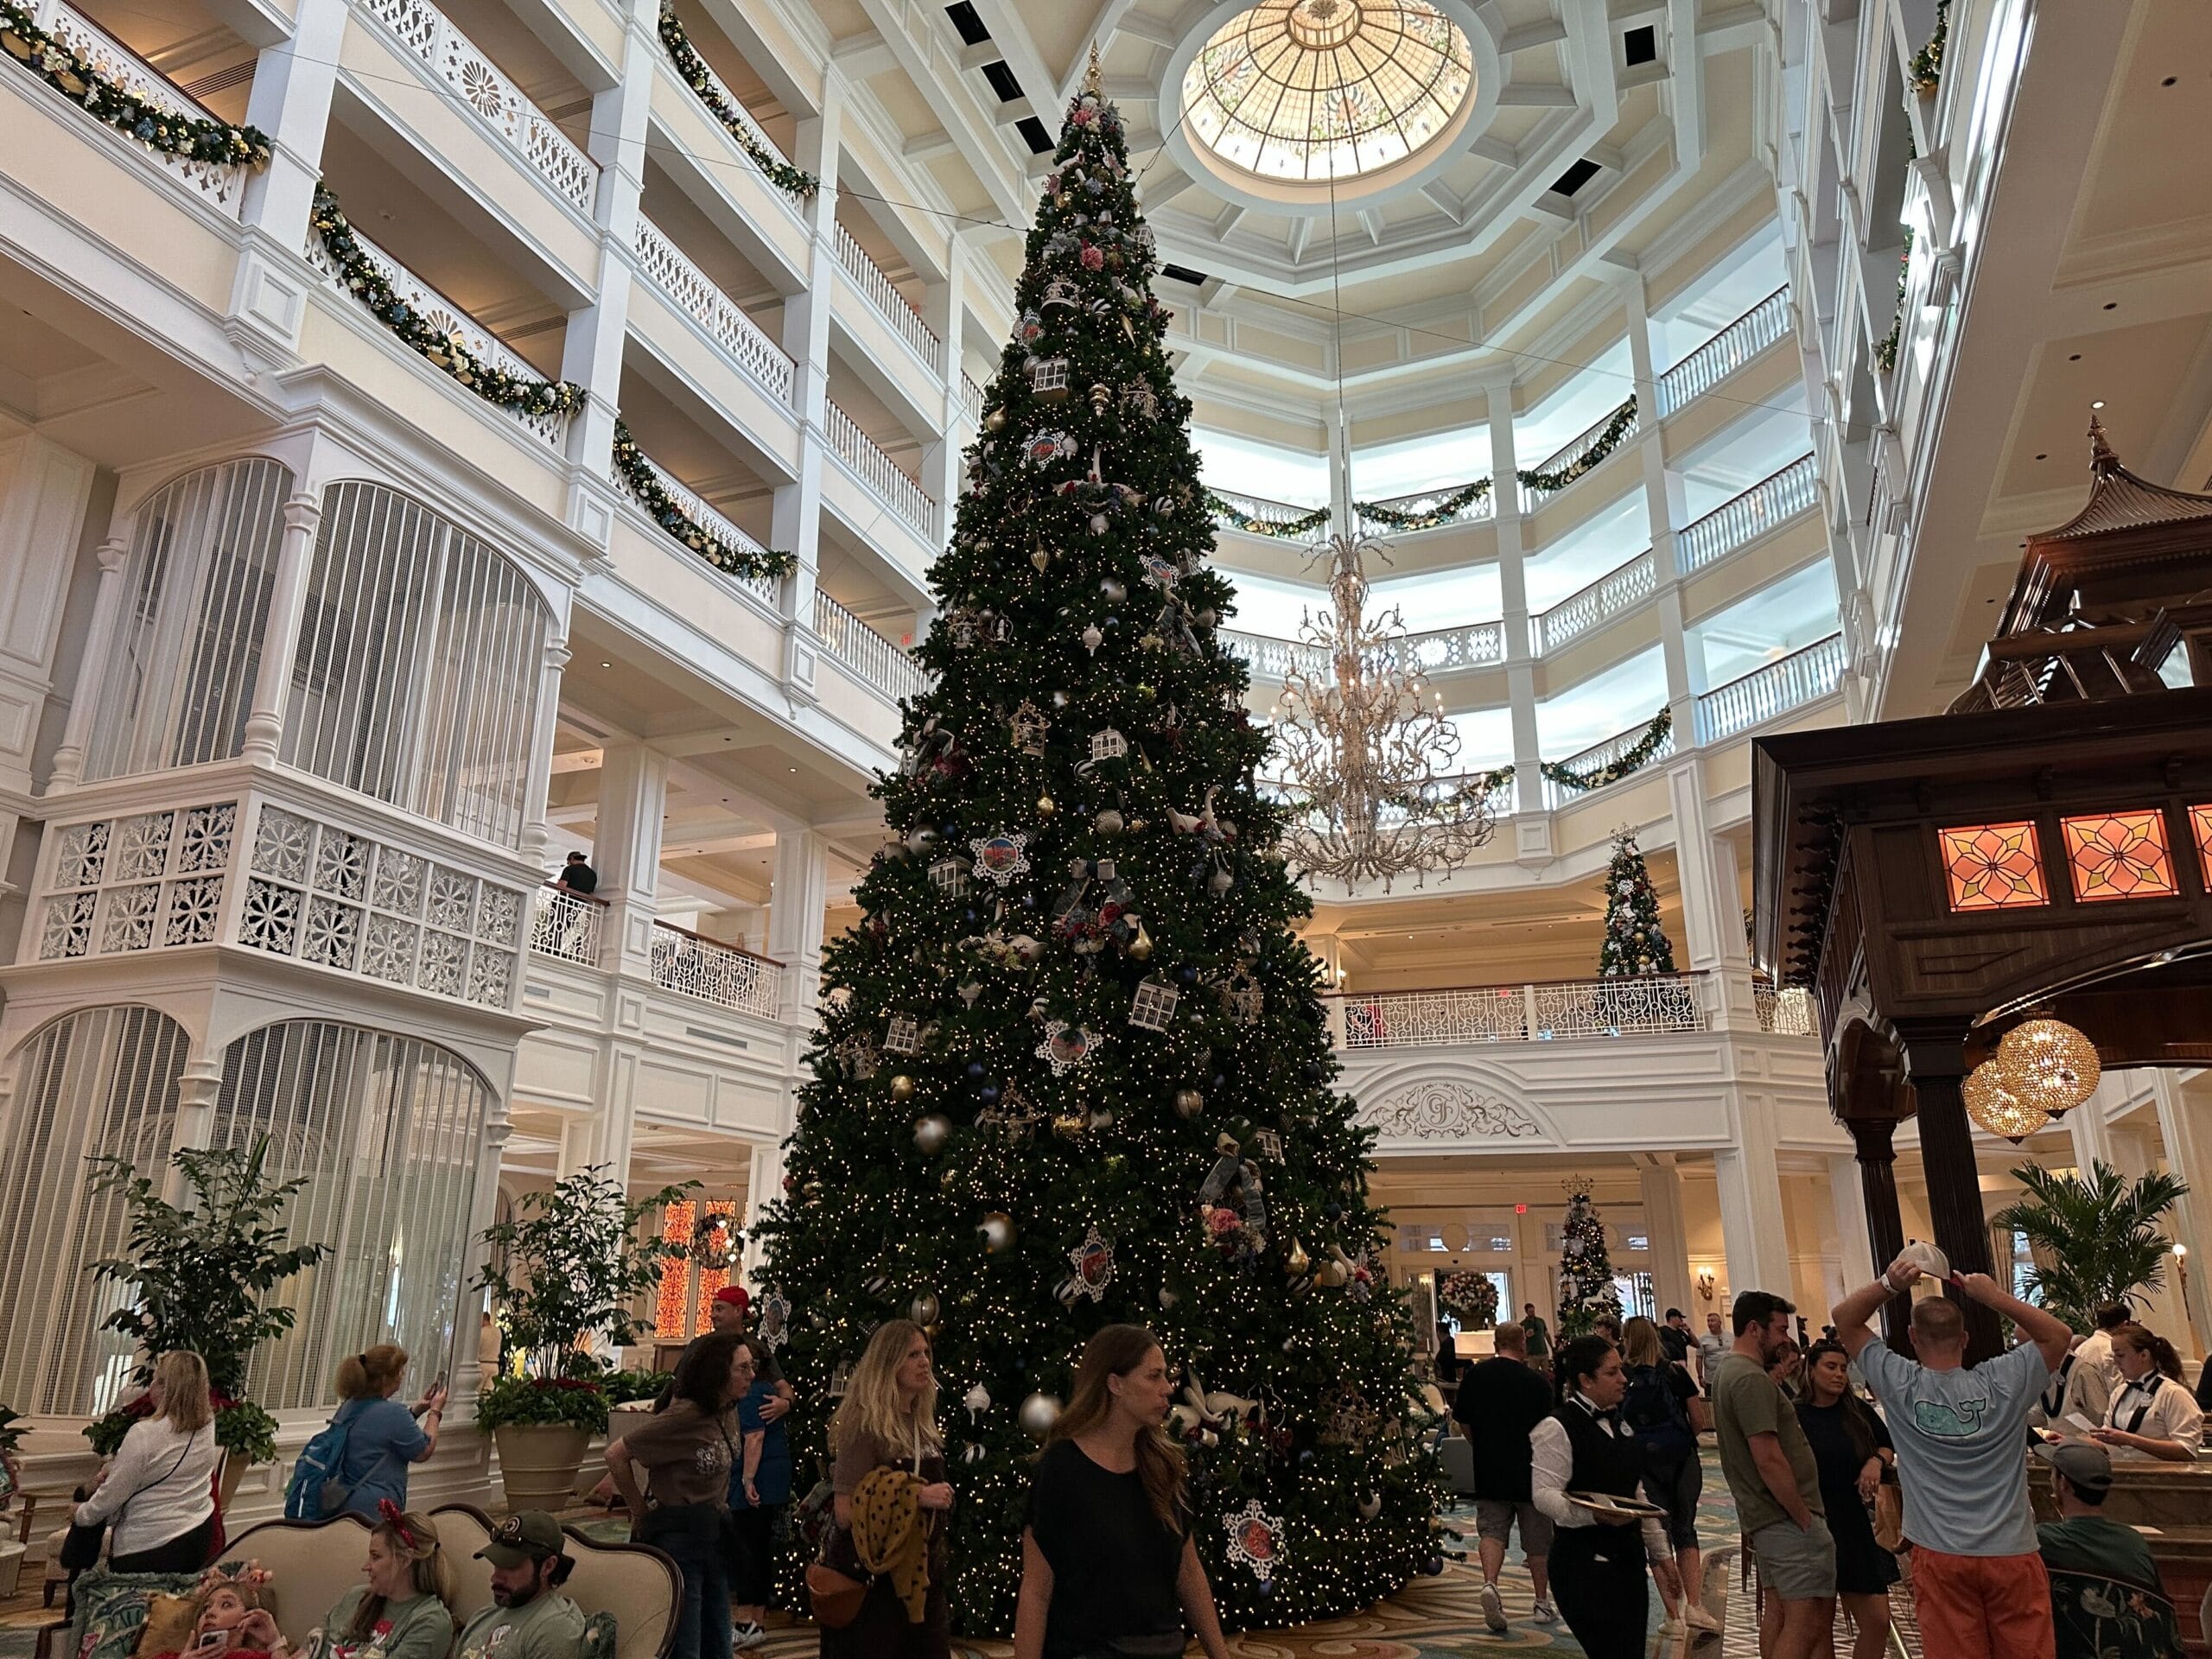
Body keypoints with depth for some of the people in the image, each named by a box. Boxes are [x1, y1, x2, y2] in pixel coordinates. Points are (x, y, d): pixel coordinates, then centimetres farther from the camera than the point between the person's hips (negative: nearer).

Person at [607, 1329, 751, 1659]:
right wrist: (640, 1513, -6)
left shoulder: (728, 1412, 3)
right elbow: (616, 1455, -15)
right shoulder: (683, 1417, -20)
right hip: (678, 1536, -8)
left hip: (715, 1533, 8)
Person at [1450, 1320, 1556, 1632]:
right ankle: (1542, 1603, 24)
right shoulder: (1536, 1382, -11)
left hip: (1488, 1469, 1)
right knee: (1537, 1538, 13)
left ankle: (1489, 1583, -19)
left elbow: (1463, 1421, 5)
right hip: (1530, 1470, -1)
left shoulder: (1474, 1375, -2)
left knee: (1492, 1529, 5)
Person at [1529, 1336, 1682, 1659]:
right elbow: (1544, 1494, -19)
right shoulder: (1557, 1428, -13)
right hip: (1583, 1563, -8)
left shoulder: (1620, 1423, 14)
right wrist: (1595, 1514, -33)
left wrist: (1660, 1552, 20)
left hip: (1628, 1556, 8)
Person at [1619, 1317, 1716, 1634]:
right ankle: (1694, 1604, 4)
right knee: (1685, 1531, 16)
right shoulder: (1675, 1373, -4)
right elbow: (1699, 1420, -2)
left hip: (1642, 1463, 0)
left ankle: (1674, 1615, 9)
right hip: (1682, 1460, 0)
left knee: (1658, 1536, 9)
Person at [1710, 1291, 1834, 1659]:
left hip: (1761, 1517, 10)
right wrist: (1805, 1518, -15)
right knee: (1806, 1622, -6)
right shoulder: (1752, 1379, -20)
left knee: (1776, 1612, 15)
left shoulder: (1726, 1370, 12)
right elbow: (1769, 1459, -24)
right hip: (1789, 1519, -10)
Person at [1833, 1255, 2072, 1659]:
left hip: (1940, 1557, -1)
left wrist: (1889, 1284, -13)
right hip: (2011, 1553, 1)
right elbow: (2059, 1334, 6)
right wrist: (1994, 1297, -5)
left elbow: (1845, 1318, 1)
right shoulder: (2001, 1382, -8)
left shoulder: (1900, 1386, -8)